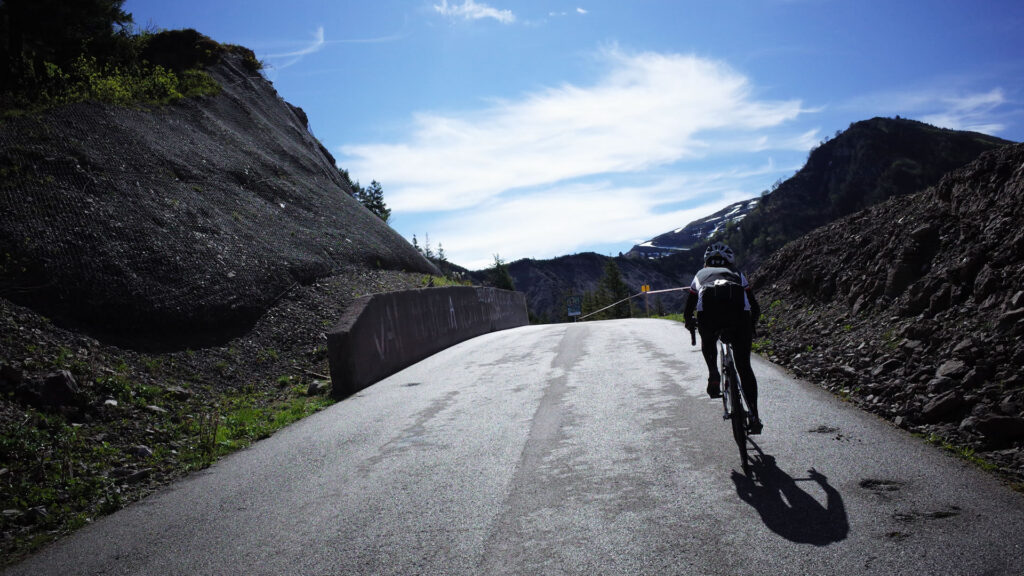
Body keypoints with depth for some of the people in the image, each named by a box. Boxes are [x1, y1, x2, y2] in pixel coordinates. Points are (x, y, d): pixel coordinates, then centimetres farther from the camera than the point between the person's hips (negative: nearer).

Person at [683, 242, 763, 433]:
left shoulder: (701, 274, 35)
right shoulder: (737, 274, 36)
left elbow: (687, 312, 38)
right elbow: (755, 308, 34)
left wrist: (691, 324, 60)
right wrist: (750, 328, 53)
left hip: (708, 314, 0)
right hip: (739, 313, 1)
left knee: (708, 343, 35)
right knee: (744, 367, 12)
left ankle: (713, 374, 12)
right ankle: (754, 415, 5)